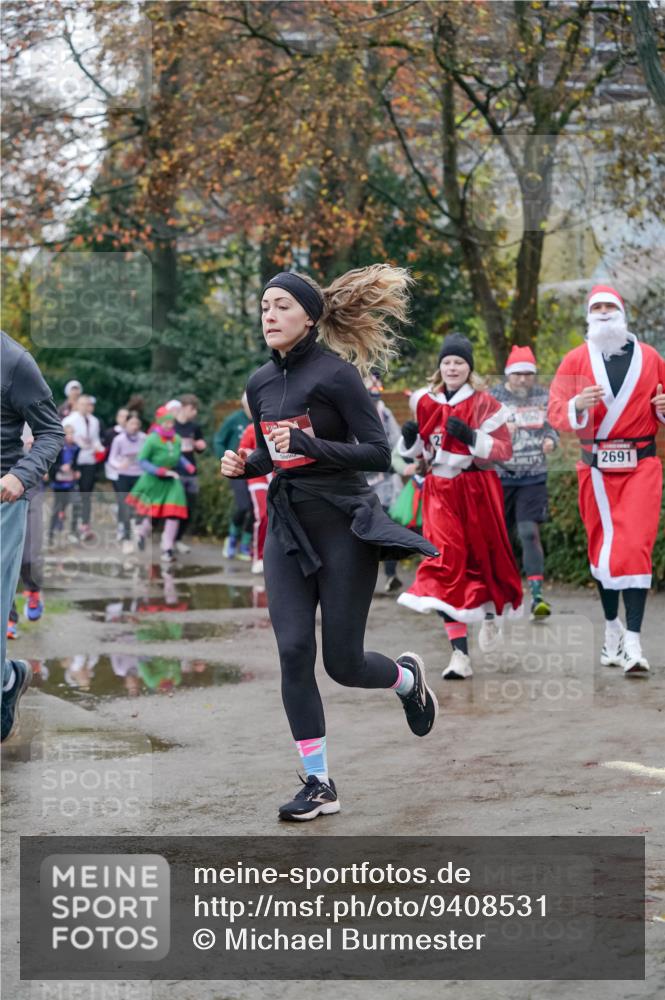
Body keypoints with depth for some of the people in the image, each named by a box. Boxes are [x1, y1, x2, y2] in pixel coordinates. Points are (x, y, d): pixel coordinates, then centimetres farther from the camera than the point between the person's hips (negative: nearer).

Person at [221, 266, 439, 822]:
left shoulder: (335, 374, -11)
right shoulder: (260, 384, 9)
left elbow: (379, 453, -14)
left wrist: (307, 444, -24)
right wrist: (245, 465, 1)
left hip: (343, 525, -6)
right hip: (287, 527, 6)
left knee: (343, 662, -1)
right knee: (294, 651, -6)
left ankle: (409, 678, 35)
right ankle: (319, 784, 2)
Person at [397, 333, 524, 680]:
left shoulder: (484, 403, -4)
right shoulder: (423, 402, 7)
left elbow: (504, 449, -9)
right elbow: (415, 451, 17)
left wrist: (471, 436, -23)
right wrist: (409, 438, -5)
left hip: (477, 490, -2)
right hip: (440, 490, 2)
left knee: (482, 555, 12)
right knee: (445, 559, -12)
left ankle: (492, 610, 46)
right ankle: (459, 652, -14)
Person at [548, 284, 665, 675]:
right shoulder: (576, 360, 5)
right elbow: (556, 411, -3)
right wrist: (578, 407, -23)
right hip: (596, 467, 1)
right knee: (601, 549, 8)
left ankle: (633, 641, -13)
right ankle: (613, 626, 27)